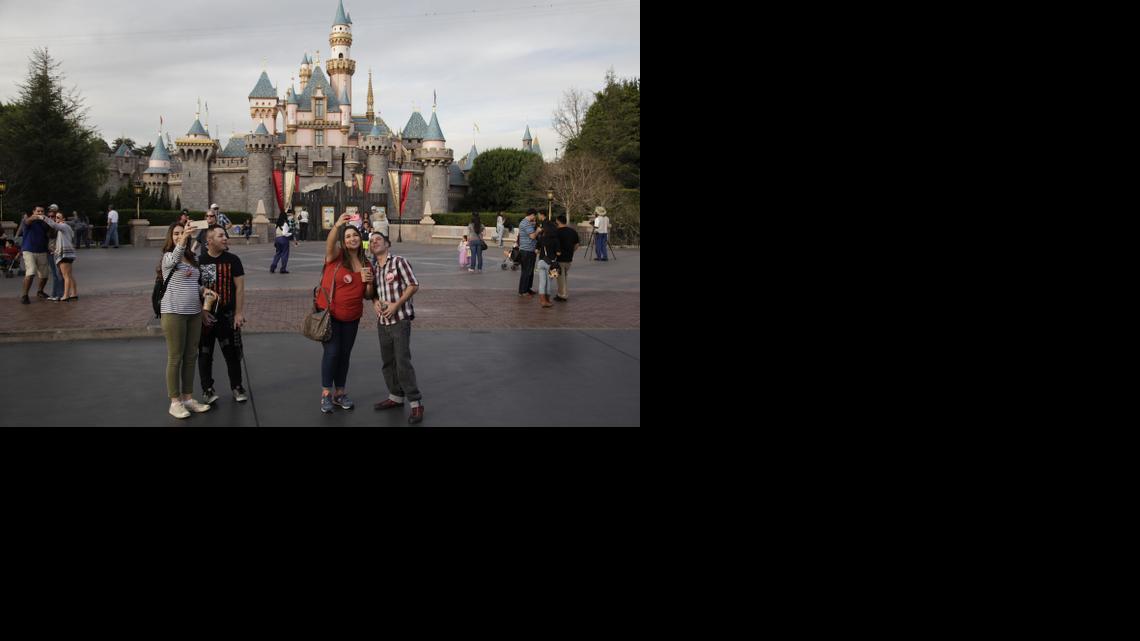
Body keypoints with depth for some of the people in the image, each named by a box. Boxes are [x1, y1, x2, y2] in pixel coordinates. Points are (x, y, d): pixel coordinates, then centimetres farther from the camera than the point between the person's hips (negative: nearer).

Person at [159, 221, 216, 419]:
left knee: (191, 356, 12)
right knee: (175, 358, 0)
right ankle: (175, 402, 7)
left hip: (195, 312, 7)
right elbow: (173, 260, -33)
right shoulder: (168, 257, -7)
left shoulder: (193, 258, 12)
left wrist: (204, 289, 1)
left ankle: (188, 398, 22)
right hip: (174, 313, -6)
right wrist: (181, 244, -51)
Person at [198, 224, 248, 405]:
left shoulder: (232, 260, 0)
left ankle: (237, 387, 17)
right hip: (205, 315, 1)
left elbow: (240, 288, -2)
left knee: (232, 353, 5)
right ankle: (207, 390, 17)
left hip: (227, 315, 0)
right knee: (205, 354, 6)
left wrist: (239, 312, -7)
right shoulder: (199, 261, 1)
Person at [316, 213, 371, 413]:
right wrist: (336, 226, -50)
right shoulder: (336, 256, -8)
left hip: (352, 317, 5)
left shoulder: (365, 263, 6)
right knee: (332, 352, -8)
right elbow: (329, 245, -33)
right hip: (330, 314, -5)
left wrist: (369, 282, -11)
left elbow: (367, 294, 11)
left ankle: (339, 394, 24)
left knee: (345, 354, 12)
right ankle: (326, 394, 6)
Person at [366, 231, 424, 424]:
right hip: (382, 321, 7)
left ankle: (416, 403, -4)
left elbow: (413, 285, -9)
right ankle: (396, 397, 27)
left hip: (400, 319, -6)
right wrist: (374, 301, -3)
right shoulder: (372, 268, 12)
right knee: (387, 362, 12)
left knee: (403, 362, -10)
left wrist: (396, 305, -15)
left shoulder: (399, 261, -6)